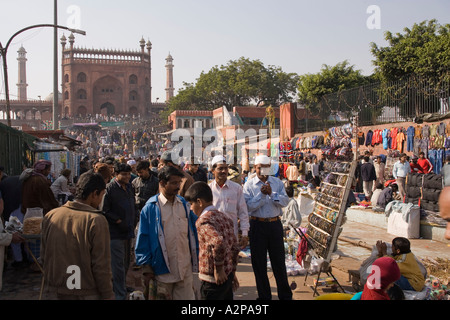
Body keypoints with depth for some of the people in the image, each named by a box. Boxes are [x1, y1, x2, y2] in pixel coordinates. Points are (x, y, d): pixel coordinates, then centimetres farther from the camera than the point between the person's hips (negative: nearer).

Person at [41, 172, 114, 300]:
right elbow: (101, 265, -18)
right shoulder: (96, 221, -19)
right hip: (86, 293, -5)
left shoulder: (50, 216, -2)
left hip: (58, 290, 6)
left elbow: (44, 256, 8)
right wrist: (107, 295, -7)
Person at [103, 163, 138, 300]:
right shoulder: (109, 188, -13)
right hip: (116, 233, -8)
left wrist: (134, 219, 9)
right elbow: (105, 210, -16)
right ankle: (120, 294, 1)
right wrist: (119, 221, -16)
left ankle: (121, 286, 36)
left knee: (126, 261, 18)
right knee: (118, 264, -5)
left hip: (128, 231, 8)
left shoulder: (130, 187, 12)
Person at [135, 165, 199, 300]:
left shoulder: (185, 205, 5)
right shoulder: (150, 208, -7)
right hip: (162, 272, -3)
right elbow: (143, 239, -5)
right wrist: (147, 270, -5)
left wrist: (196, 261, 10)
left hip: (185, 270, 3)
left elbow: (193, 233, 12)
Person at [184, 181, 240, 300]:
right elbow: (235, 247, 14)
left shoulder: (203, 220, -17)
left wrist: (218, 268, -22)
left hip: (213, 279, -8)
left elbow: (218, 242, -34)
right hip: (227, 275, 8)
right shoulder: (224, 217, 9)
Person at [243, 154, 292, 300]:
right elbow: (249, 206, -11)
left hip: (275, 224, 1)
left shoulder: (277, 182, 6)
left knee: (279, 261, 8)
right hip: (257, 225, -1)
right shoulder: (249, 184, -1)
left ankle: (285, 295, 23)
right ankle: (264, 295, 23)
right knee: (259, 262, 7)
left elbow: (285, 201, -5)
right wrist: (262, 194, -20)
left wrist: (272, 194, -18)